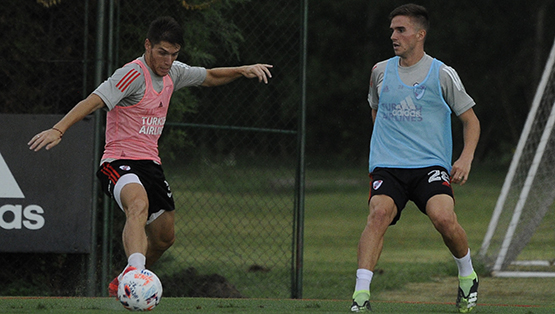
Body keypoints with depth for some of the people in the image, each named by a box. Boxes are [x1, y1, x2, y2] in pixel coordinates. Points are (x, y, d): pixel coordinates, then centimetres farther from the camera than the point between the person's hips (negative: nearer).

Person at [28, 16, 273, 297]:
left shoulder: (173, 73, 8)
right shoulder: (134, 74, -17)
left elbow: (210, 77, 26)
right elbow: (93, 102, -27)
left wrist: (243, 70, 9)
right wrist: (58, 130, -40)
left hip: (150, 164, 9)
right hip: (119, 162, -9)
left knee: (164, 237, 15)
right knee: (139, 203, -39)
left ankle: (122, 284, 38)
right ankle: (134, 269, -59)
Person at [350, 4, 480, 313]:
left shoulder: (442, 74, 2)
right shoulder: (380, 71, 12)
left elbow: (471, 120, 9)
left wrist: (466, 158, -6)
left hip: (431, 165, -2)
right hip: (387, 167, 2)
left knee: (444, 217, -26)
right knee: (379, 213, -27)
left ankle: (468, 277, 4)